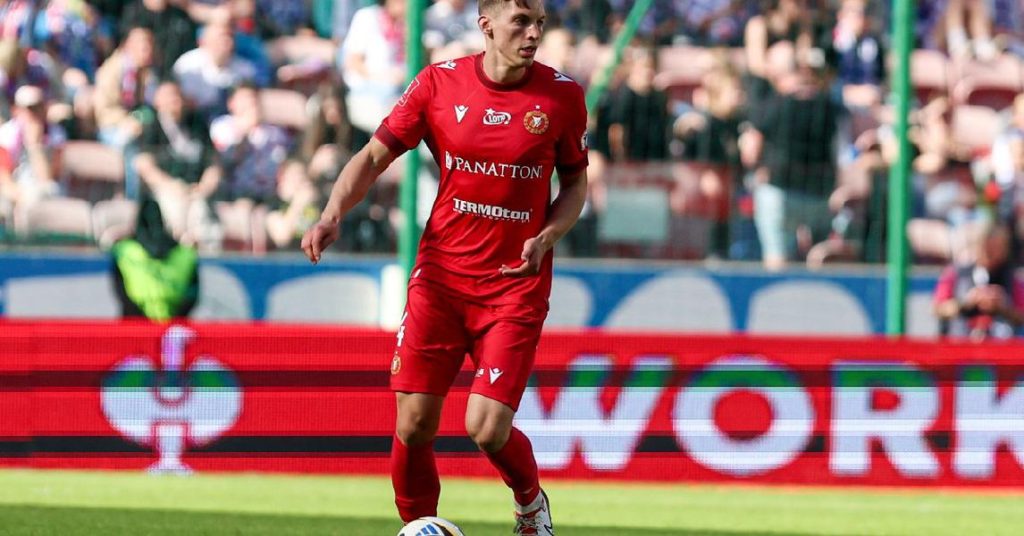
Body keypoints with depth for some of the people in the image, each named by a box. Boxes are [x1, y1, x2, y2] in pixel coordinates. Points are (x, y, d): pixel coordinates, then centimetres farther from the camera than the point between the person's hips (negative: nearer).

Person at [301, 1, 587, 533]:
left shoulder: (562, 95, -3)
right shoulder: (440, 82, -3)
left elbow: (575, 181, 10)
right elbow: (374, 155, 3)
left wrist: (546, 238, -10)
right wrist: (332, 215, -14)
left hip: (515, 284, -1)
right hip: (440, 274, 1)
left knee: (487, 428, -12)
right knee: (413, 425, -4)